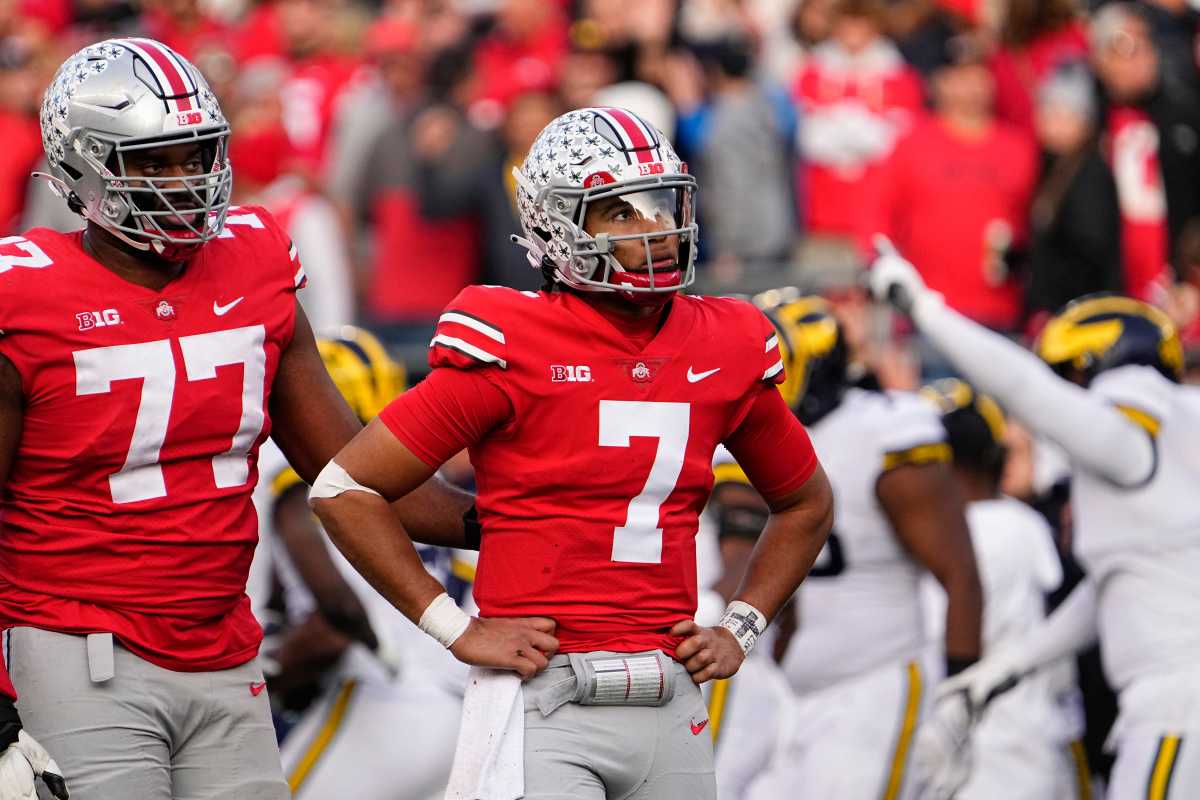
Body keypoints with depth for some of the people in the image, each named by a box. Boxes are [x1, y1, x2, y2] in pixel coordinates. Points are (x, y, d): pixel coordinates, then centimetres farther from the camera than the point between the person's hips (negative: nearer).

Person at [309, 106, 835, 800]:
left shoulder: (724, 350, 8)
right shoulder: (515, 350, -8)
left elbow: (805, 504, 27)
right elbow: (343, 490, -6)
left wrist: (741, 629, 13)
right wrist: (458, 630, -5)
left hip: (673, 710, 5)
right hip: (543, 709, -5)